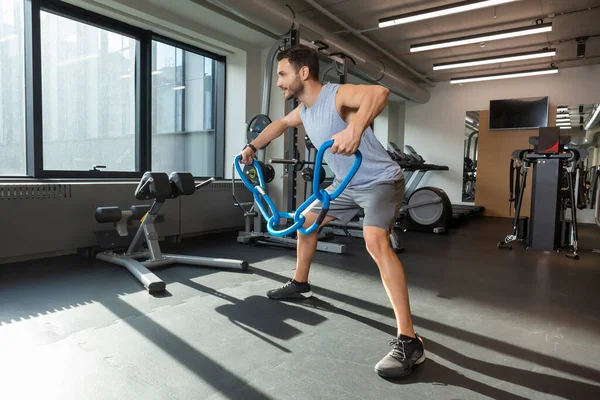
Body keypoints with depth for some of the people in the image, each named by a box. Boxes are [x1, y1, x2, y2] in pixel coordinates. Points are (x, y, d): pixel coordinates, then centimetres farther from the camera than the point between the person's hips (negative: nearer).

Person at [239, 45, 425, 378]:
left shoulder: (338, 95, -23)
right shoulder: (304, 110, 4)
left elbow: (379, 92, -44)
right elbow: (281, 124, 27)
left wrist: (355, 130, -60)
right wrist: (254, 146, 29)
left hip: (380, 181, -9)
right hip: (347, 184, 9)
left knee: (376, 241, -32)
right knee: (305, 221, 18)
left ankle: (409, 340, -27)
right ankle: (300, 284, 38)